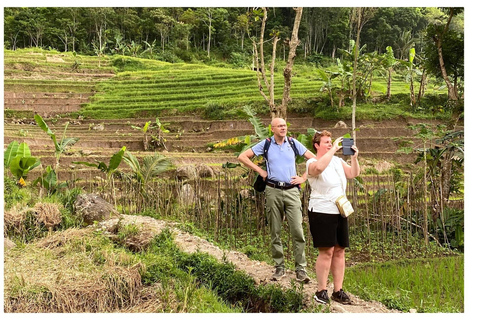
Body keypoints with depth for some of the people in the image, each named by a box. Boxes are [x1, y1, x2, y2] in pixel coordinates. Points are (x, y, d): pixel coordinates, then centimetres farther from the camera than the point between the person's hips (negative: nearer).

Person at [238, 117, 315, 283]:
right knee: (275, 232, 5)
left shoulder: (293, 143, 7)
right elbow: (242, 157, 8)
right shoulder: (265, 144, 6)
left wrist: (303, 178, 3)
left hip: (291, 190, 0)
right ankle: (279, 267, 15)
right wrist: (260, 171, 2)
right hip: (273, 190, 0)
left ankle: (300, 269, 0)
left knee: (297, 231, -6)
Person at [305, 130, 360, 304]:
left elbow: (353, 174, 5)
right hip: (321, 212, -6)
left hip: (340, 212, 6)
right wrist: (333, 150, -24)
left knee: (340, 251, 6)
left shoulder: (337, 160, 13)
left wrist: (354, 157, -8)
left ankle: (338, 291, 13)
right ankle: (321, 291, 4)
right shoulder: (312, 163, -6)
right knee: (327, 251, -8)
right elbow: (319, 167, -31)